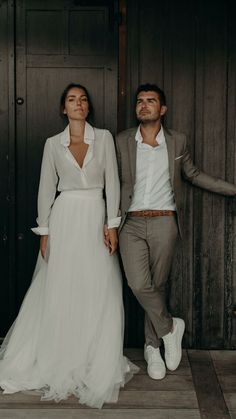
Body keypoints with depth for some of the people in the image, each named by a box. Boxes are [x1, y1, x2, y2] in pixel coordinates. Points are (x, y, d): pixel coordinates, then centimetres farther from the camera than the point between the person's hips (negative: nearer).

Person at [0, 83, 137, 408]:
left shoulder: (104, 137, 5)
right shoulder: (53, 144, 6)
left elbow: (112, 182, 1)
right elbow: (46, 189, 6)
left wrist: (112, 224, -6)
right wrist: (44, 231, 1)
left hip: (96, 217, 0)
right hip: (64, 219, 0)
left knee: (98, 292, -1)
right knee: (61, 291, 1)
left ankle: (97, 365, 11)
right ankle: (60, 362, 14)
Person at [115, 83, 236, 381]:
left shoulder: (177, 142, 6)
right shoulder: (122, 141, 4)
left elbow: (194, 175, 18)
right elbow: (115, 182, 9)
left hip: (164, 223, 0)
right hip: (131, 224, 0)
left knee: (156, 286, 5)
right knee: (138, 285, -12)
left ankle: (152, 347, 23)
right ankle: (169, 327, 13)